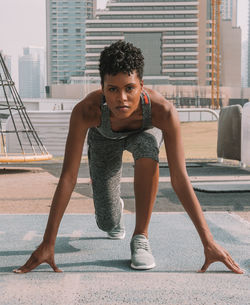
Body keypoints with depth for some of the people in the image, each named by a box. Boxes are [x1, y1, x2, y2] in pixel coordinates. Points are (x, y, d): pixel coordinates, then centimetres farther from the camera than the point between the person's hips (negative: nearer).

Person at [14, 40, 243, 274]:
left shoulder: (163, 111, -42)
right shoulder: (85, 111, -42)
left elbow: (180, 179, -39)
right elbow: (68, 178, -39)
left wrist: (208, 242, -41)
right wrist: (47, 244, -39)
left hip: (144, 132, 0)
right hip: (104, 139, 1)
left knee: (147, 146, -40)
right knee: (108, 225, 0)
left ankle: (141, 237, -23)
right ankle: (116, 207, 41)